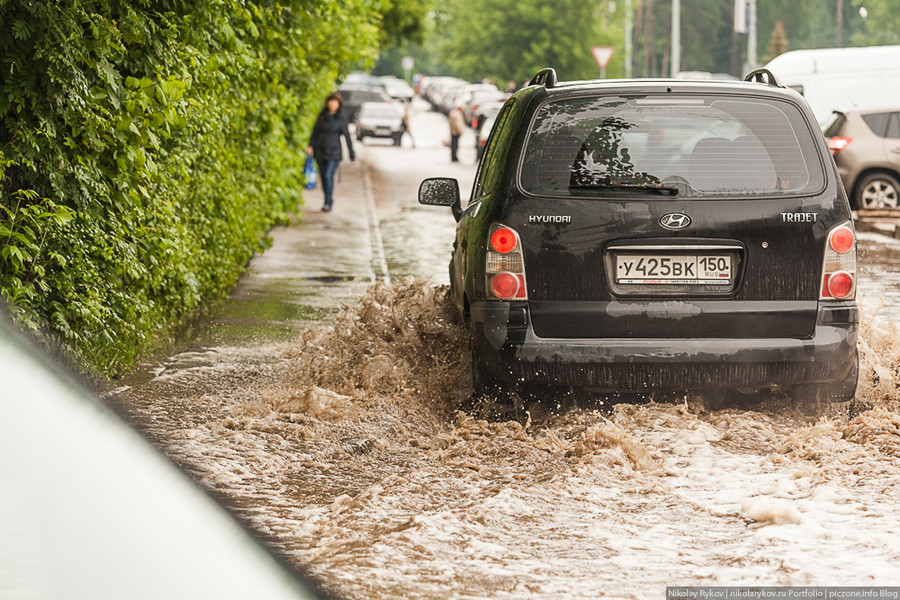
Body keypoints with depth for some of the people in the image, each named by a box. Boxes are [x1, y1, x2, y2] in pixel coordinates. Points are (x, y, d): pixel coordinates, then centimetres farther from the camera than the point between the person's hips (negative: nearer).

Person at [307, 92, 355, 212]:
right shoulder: (322, 115, 5)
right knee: (323, 176, 9)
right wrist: (310, 146, -8)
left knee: (329, 176, -14)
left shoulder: (341, 119, -4)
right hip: (320, 151, 4)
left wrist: (352, 155, -1)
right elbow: (315, 131, 6)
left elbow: (347, 136, -3)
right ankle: (329, 200, 24)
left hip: (333, 152, -4)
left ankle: (328, 203, -5)